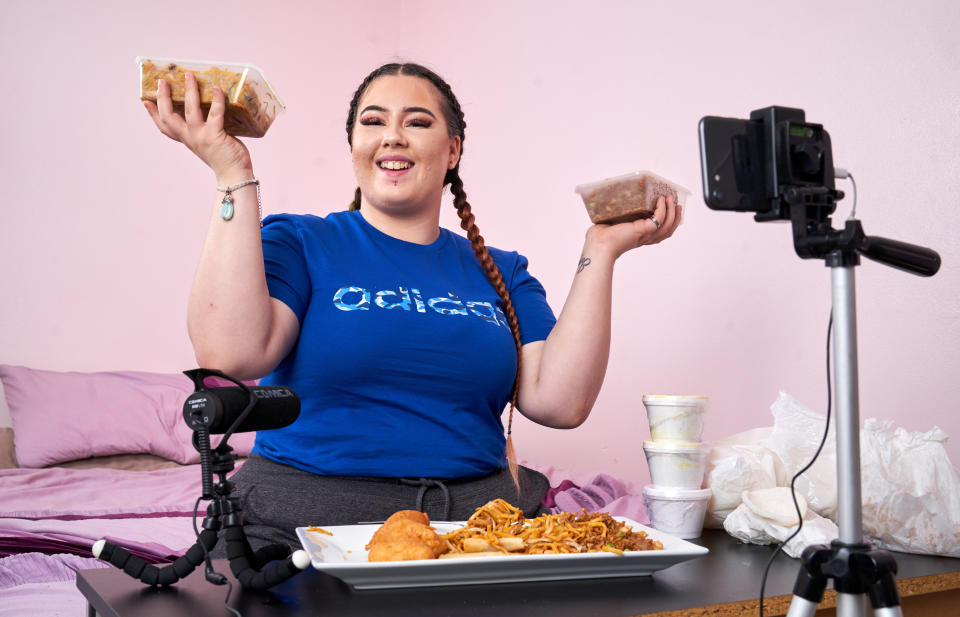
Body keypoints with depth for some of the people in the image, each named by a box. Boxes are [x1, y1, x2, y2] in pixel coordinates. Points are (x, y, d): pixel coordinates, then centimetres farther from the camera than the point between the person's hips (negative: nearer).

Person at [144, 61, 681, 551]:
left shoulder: (502, 273, 12)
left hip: (477, 517, 3)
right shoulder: (299, 243, 3)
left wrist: (602, 251, -1)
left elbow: (560, 403, -2)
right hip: (308, 521, -2)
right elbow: (230, 355, -16)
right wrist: (234, 175, -14)